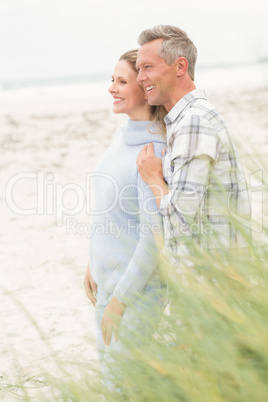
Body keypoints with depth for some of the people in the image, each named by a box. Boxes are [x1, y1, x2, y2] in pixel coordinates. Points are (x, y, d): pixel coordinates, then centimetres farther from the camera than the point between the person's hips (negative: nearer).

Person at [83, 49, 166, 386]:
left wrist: (120, 300, -21)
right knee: (108, 363, 21)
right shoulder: (123, 135, 3)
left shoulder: (154, 153, -24)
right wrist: (93, 262, 17)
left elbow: (154, 236, -25)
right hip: (109, 274, 9)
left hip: (139, 280, -9)